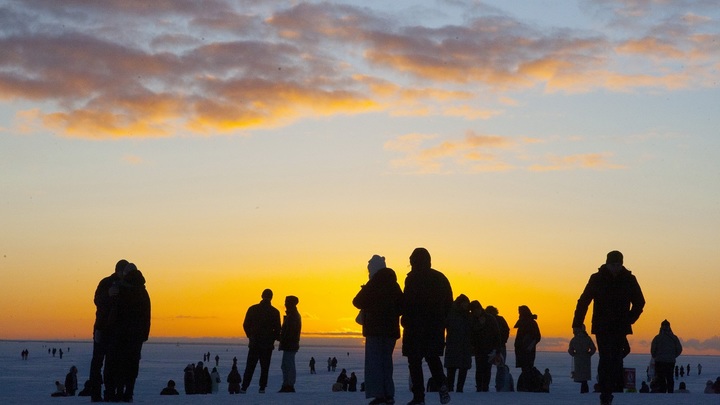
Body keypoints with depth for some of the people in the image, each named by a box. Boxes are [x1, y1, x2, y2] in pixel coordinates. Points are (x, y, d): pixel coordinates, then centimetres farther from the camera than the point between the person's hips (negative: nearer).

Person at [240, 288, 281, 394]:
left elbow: (246, 325, 3)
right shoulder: (275, 312, -4)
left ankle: (244, 388, -3)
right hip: (268, 344, -1)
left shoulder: (252, 309, -1)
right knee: (265, 367, 7)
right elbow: (277, 329, -2)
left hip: (254, 343, 1)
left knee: (250, 366, 4)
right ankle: (262, 388, 4)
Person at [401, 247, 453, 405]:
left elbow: (407, 303, -16)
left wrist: (405, 320, -3)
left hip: (416, 326, -5)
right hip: (436, 326, 6)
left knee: (415, 360, 2)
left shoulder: (413, 279, -10)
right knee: (433, 357, 20)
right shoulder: (441, 278, 9)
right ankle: (442, 384, -4)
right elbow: (449, 303, 11)